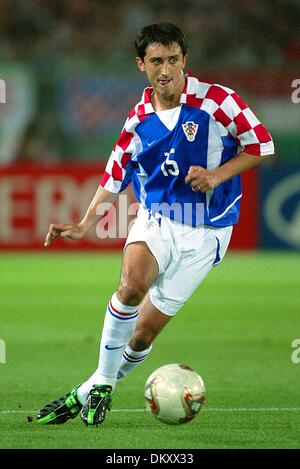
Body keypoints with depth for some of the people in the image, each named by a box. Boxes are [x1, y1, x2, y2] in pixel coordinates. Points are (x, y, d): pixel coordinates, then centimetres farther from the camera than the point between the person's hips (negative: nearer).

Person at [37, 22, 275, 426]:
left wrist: (217, 175, -16)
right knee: (133, 283, -31)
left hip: (204, 233, -2)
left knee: (144, 332, -2)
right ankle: (102, 383, -16)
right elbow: (115, 176, 14)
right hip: (155, 216, 2)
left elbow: (262, 146, -4)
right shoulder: (139, 119, 3)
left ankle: (92, 391, 20)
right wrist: (85, 225, 6)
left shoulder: (216, 100, -9)